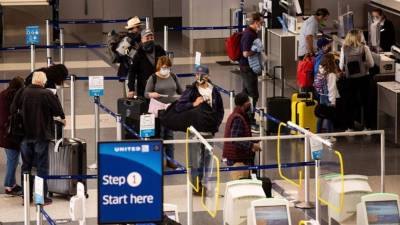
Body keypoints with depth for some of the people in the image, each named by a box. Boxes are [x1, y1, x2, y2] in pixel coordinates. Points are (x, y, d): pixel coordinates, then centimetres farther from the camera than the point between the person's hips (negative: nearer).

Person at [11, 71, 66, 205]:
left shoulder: (22, 93, -6)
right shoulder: (47, 94, -15)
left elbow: (13, 110, 0)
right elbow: (58, 111, -7)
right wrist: (63, 118, 15)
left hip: (25, 135, 3)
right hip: (41, 134, -3)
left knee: (26, 166, 14)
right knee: (42, 166, 5)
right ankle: (43, 197, 6)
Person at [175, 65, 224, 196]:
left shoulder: (214, 92, 6)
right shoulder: (191, 91, -6)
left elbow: (220, 110, 15)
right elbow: (178, 107, -13)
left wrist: (216, 124, 3)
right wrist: (193, 104, -22)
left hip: (209, 132, 4)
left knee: (207, 159, 10)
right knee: (196, 160, -3)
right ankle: (196, 186, 4)